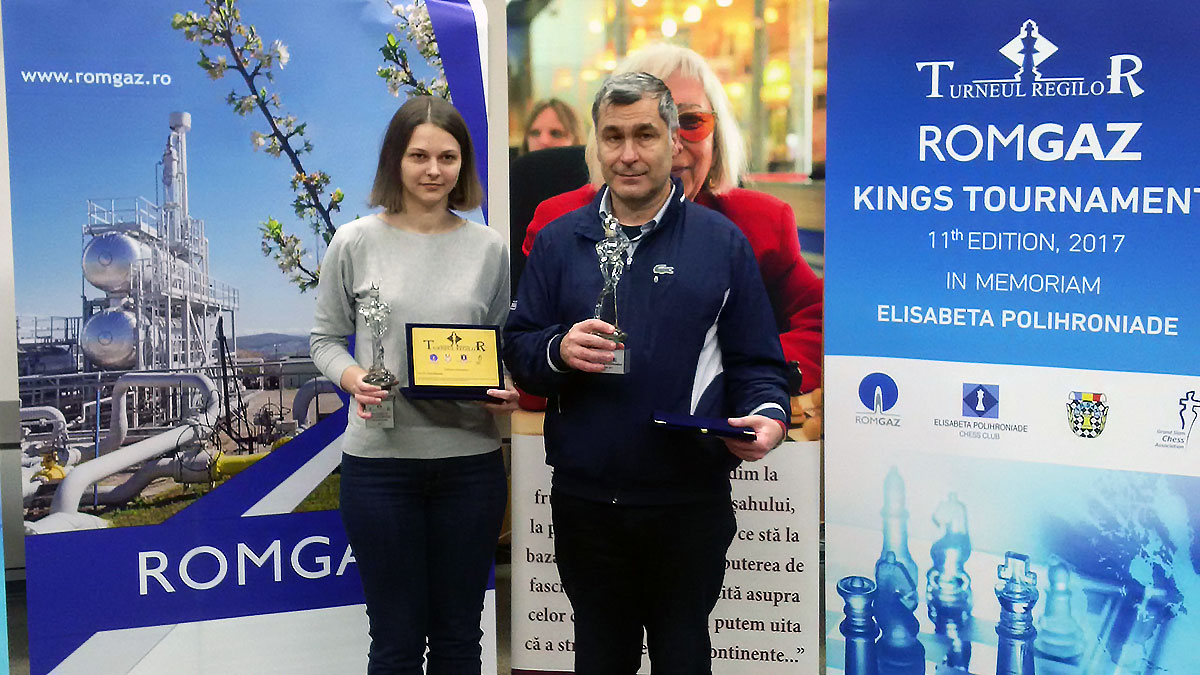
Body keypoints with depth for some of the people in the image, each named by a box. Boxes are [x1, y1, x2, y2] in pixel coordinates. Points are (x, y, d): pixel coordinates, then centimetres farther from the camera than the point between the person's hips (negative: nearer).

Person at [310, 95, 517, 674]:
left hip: (470, 458, 2)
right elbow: (326, 339, 6)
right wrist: (354, 379, -15)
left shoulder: (489, 248, 4)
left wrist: (510, 391, -9)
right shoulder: (356, 243, 0)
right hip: (380, 458, -1)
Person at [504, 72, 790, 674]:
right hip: (583, 496, 2)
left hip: (689, 500, -1)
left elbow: (756, 361, 3)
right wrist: (558, 351, -15)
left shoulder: (721, 241, 3)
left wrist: (767, 415, -17)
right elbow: (516, 349, 6)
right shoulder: (558, 241, 7)